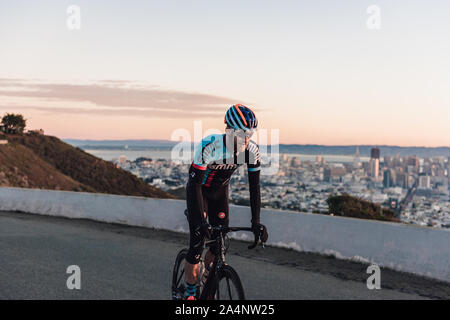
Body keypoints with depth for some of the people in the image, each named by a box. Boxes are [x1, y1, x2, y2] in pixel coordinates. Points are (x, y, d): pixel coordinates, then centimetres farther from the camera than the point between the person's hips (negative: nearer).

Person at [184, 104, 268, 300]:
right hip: (199, 191, -4)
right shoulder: (209, 146, -36)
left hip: (220, 191, 4)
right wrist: (201, 221, -38)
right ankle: (190, 294, 10)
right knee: (197, 245, -10)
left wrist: (256, 222, -22)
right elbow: (195, 183, -32)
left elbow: (254, 187, -15)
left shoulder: (252, 150, -22)